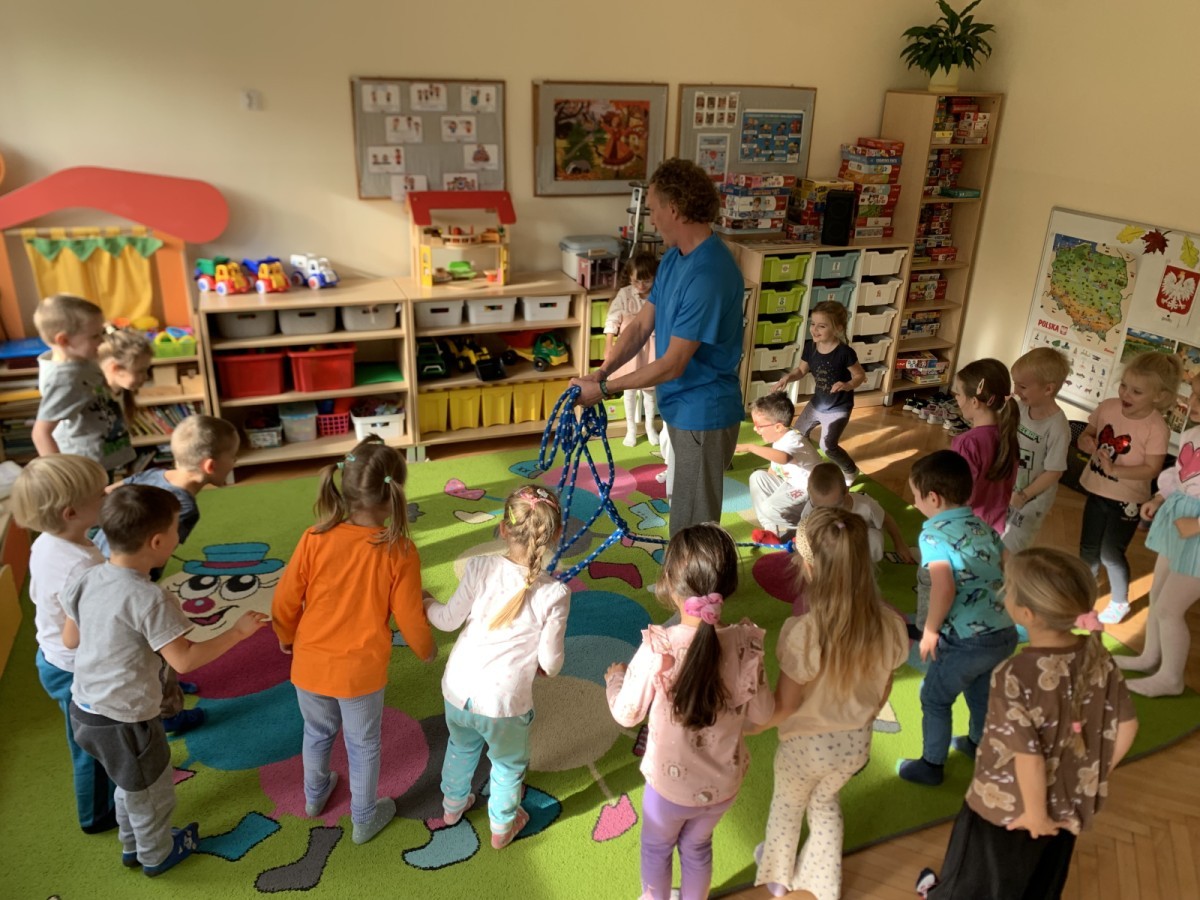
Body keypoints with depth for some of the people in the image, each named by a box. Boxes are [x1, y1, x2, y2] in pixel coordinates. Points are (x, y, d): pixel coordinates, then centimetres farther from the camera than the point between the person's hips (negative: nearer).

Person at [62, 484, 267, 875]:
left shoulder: (87, 580, -6)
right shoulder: (149, 600, -29)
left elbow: (70, 640, 7)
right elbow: (184, 660, -27)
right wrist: (238, 631, -18)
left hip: (83, 707, 8)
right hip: (123, 719, -7)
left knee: (131, 784, 31)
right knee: (152, 791, 20)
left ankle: (132, 845, 52)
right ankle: (157, 854, 43)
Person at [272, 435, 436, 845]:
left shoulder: (315, 539, -19)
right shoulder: (399, 552, -22)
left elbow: (284, 603, -8)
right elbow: (411, 620, -12)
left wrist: (286, 637, 14)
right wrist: (427, 650, 10)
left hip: (310, 666, 2)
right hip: (361, 672, -2)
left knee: (317, 732, 29)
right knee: (363, 746, 22)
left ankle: (315, 796, 54)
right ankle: (364, 819, 42)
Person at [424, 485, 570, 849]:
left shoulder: (480, 569, -15)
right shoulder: (555, 594, -20)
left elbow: (449, 620, -2)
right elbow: (550, 661, -13)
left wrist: (427, 604, 20)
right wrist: (549, 664, 11)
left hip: (458, 690, 3)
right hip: (504, 704, -3)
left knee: (461, 747, 34)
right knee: (509, 764, 28)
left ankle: (453, 804, 58)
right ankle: (502, 827, 49)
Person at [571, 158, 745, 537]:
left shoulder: (709, 274, -28)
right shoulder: (674, 258, 4)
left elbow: (672, 364, -27)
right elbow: (641, 325, 4)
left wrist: (605, 389, -19)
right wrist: (601, 372, -10)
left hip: (703, 412, -9)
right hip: (681, 405, 9)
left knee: (694, 522, 6)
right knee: (685, 507, 25)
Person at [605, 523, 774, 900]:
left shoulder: (656, 649, -30)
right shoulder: (745, 646, -22)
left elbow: (627, 714, -15)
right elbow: (762, 714, -8)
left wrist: (614, 677, 4)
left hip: (670, 784, -2)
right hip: (723, 783, 2)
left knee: (657, 846, 30)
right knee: (697, 846, 32)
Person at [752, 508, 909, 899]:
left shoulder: (803, 632, -35)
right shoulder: (890, 625, -20)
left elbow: (784, 705, -23)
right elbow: (882, 693, -4)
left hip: (806, 745, -3)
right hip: (855, 743, 3)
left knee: (787, 804, 29)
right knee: (825, 801, 33)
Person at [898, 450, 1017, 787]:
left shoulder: (934, 534, -15)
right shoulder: (984, 527, 7)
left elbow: (944, 588, -29)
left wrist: (930, 630, -16)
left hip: (966, 642, -7)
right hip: (1004, 633, 7)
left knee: (935, 699, 16)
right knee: (980, 692, 32)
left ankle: (931, 765, 30)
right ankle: (978, 743, 53)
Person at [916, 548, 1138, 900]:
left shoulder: (1014, 675, -35)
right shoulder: (1099, 658, -16)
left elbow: (1030, 758, -30)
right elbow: (1126, 726, -5)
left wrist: (1035, 814, -13)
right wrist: (1095, 777, 9)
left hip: (1006, 809, -5)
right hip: (1070, 807, 5)